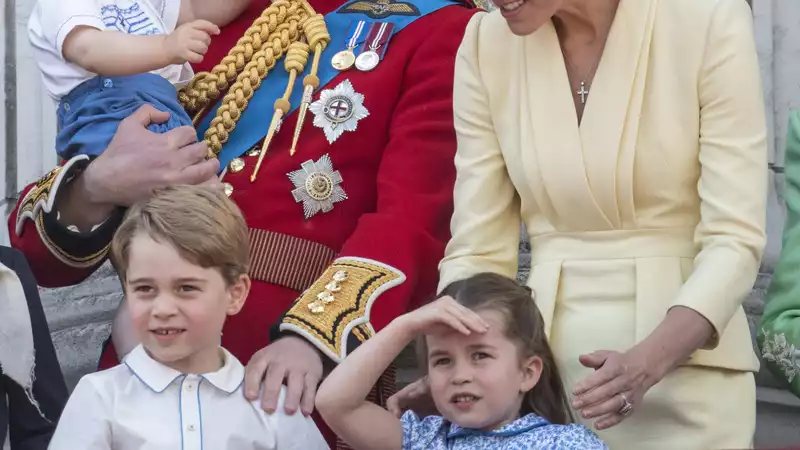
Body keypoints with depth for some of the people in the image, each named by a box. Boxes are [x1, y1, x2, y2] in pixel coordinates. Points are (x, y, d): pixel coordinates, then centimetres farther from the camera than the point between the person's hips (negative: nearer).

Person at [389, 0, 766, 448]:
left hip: (685, 367, -3)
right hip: (544, 367, 3)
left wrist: (647, 363, -28)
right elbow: (479, 247, -2)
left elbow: (735, 237, -15)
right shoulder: (487, 44, -2)